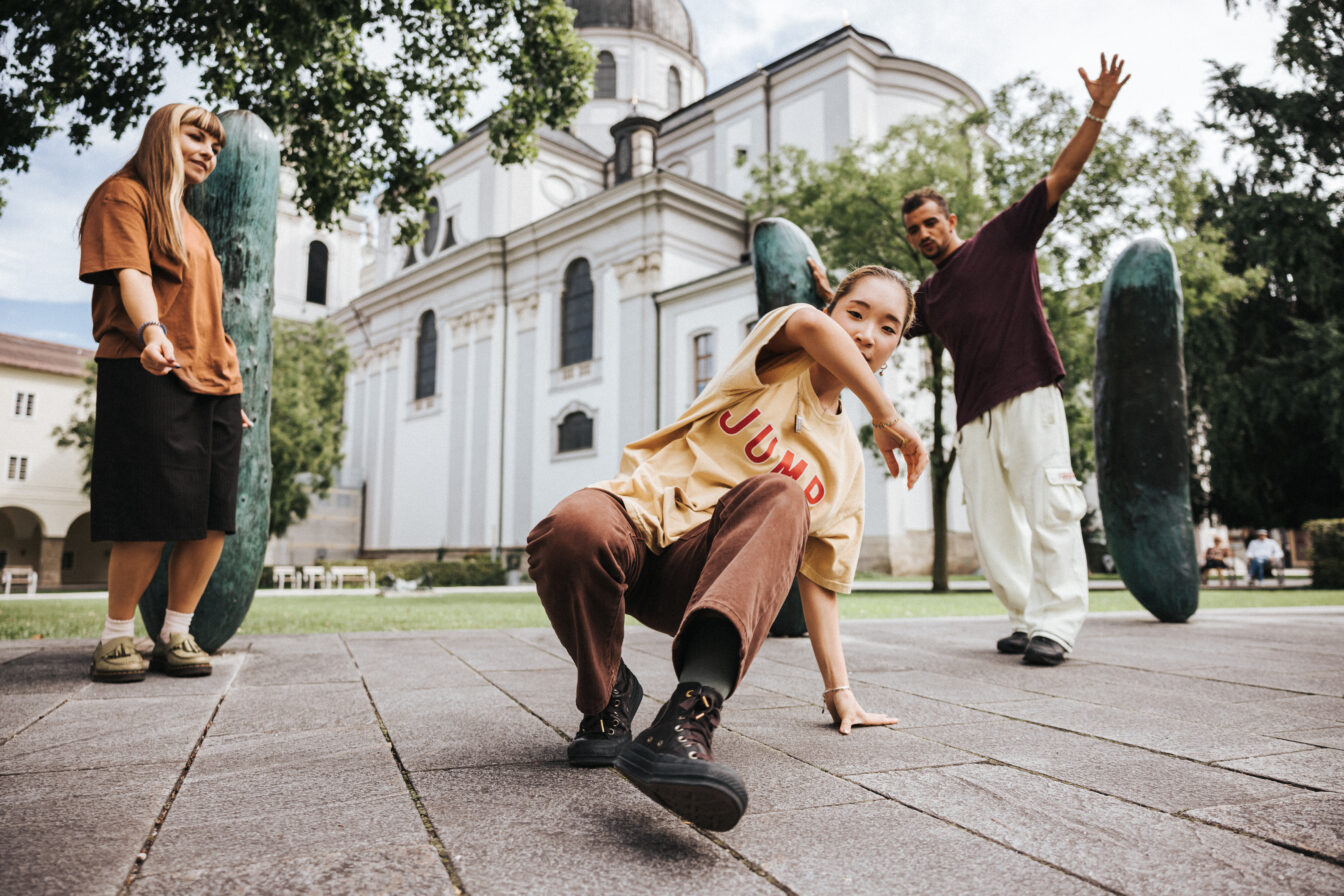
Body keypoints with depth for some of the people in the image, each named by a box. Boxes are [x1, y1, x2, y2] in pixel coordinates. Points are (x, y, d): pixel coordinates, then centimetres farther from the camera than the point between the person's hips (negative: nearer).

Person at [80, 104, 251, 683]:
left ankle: (175, 634, 11)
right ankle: (116, 639, 6)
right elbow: (131, 273, -11)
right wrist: (151, 331, -32)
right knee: (152, 520, -11)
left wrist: (232, 393, 21)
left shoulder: (192, 226, 30)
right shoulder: (123, 195, 7)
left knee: (213, 520, 0)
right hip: (150, 377, -7)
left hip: (215, 381, 7)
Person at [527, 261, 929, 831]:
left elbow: (819, 577, 19)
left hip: (698, 577, 2)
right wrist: (887, 417, -8)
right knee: (572, 531, -38)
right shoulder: (779, 364, 10)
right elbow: (806, 322, -16)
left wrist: (839, 691, 13)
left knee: (782, 499, -30)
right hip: (640, 514, -2)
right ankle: (606, 695, -8)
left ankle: (691, 711, -47)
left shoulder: (846, 460, 19)